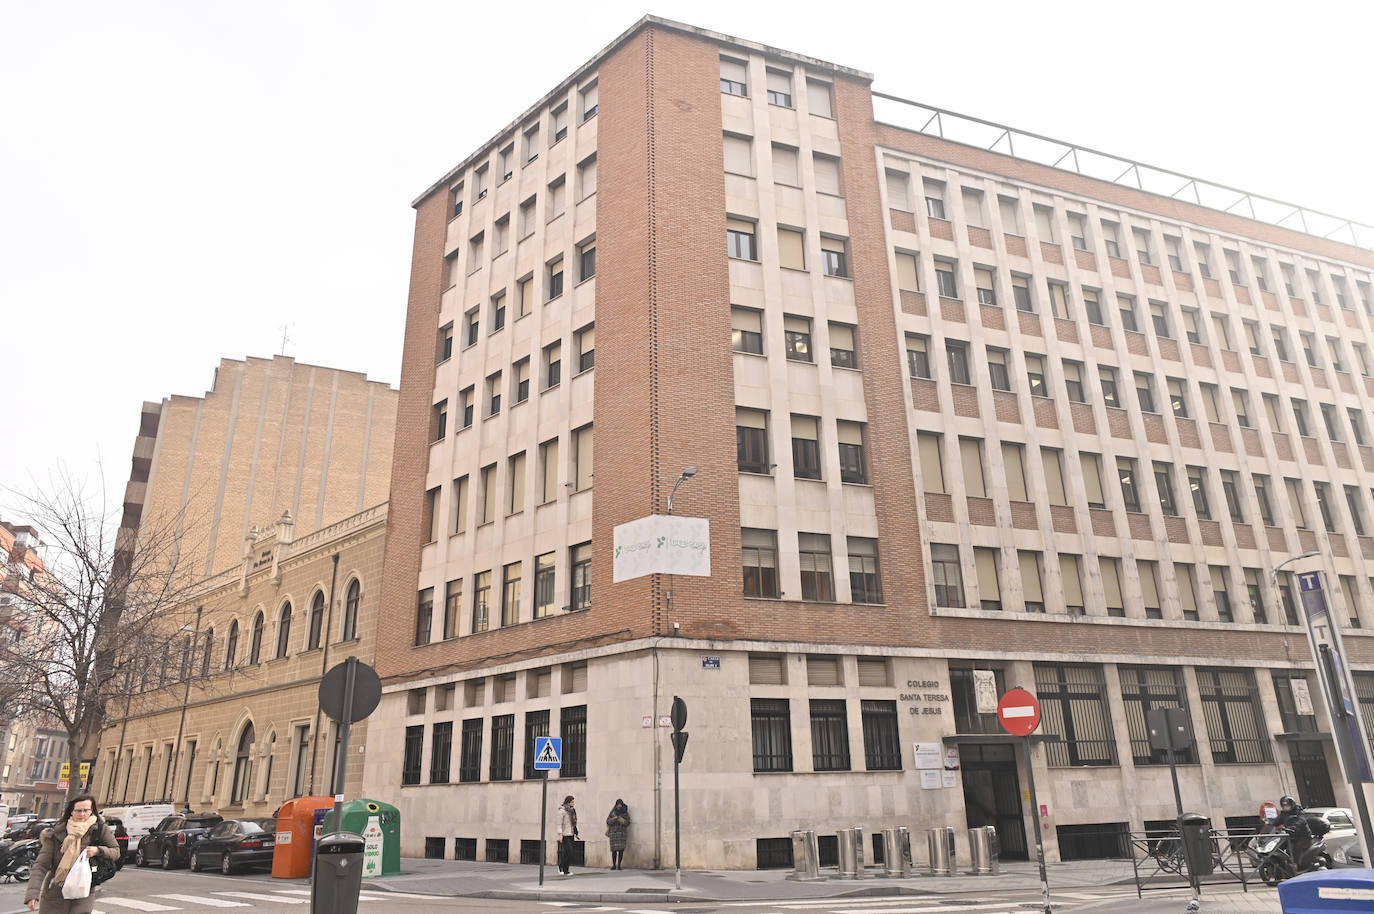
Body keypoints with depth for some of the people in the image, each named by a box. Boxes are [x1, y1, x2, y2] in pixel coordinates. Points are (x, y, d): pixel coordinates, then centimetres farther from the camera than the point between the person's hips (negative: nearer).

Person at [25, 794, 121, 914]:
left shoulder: (100, 829, -2)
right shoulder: (56, 833, -5)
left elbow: (116, 851, 7)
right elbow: (41, 865, -8)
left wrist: (98, 850, -13)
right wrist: (32, 894, -18)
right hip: (55, 893, 1)